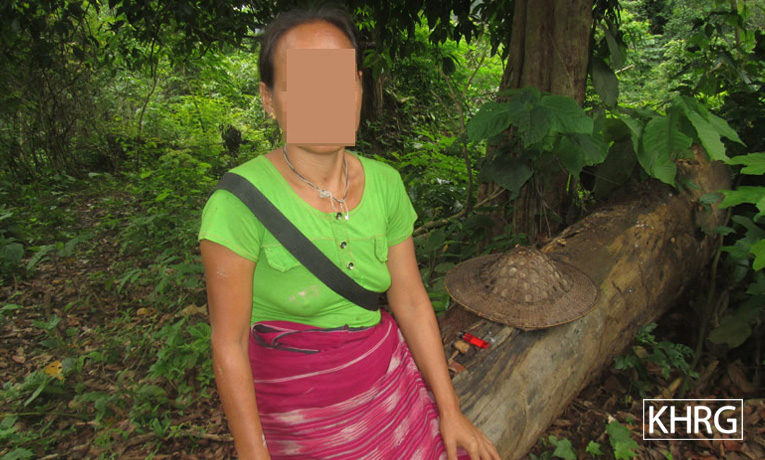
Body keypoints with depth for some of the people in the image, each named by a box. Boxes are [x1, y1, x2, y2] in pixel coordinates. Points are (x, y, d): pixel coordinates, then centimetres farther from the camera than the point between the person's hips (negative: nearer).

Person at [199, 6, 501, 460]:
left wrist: (450, 410, 1)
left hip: (385, 374, 4)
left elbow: (412, 302, -3)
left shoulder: (385, 183, -9)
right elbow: (230, 343, -16)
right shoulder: (241, 201, -23)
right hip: (296, 401, -3)